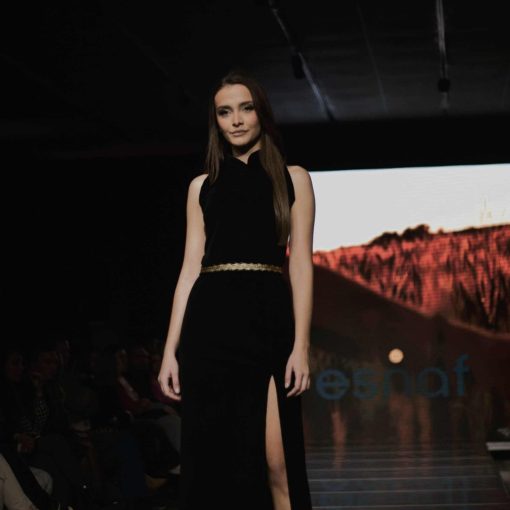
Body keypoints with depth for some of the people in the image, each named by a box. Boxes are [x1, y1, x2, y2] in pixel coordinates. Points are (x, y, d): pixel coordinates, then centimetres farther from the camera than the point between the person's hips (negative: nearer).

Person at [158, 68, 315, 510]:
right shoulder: (203, 186, 16)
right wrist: (171, 349, 2)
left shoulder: (292, 179, 9)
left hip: (266, 320, -2)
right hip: (209, 324, 3)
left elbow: (301, 264, 2)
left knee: (274, 462, -10)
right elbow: (190, 268, 11)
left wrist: (301, 345, -9)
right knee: (210, 458, 0)